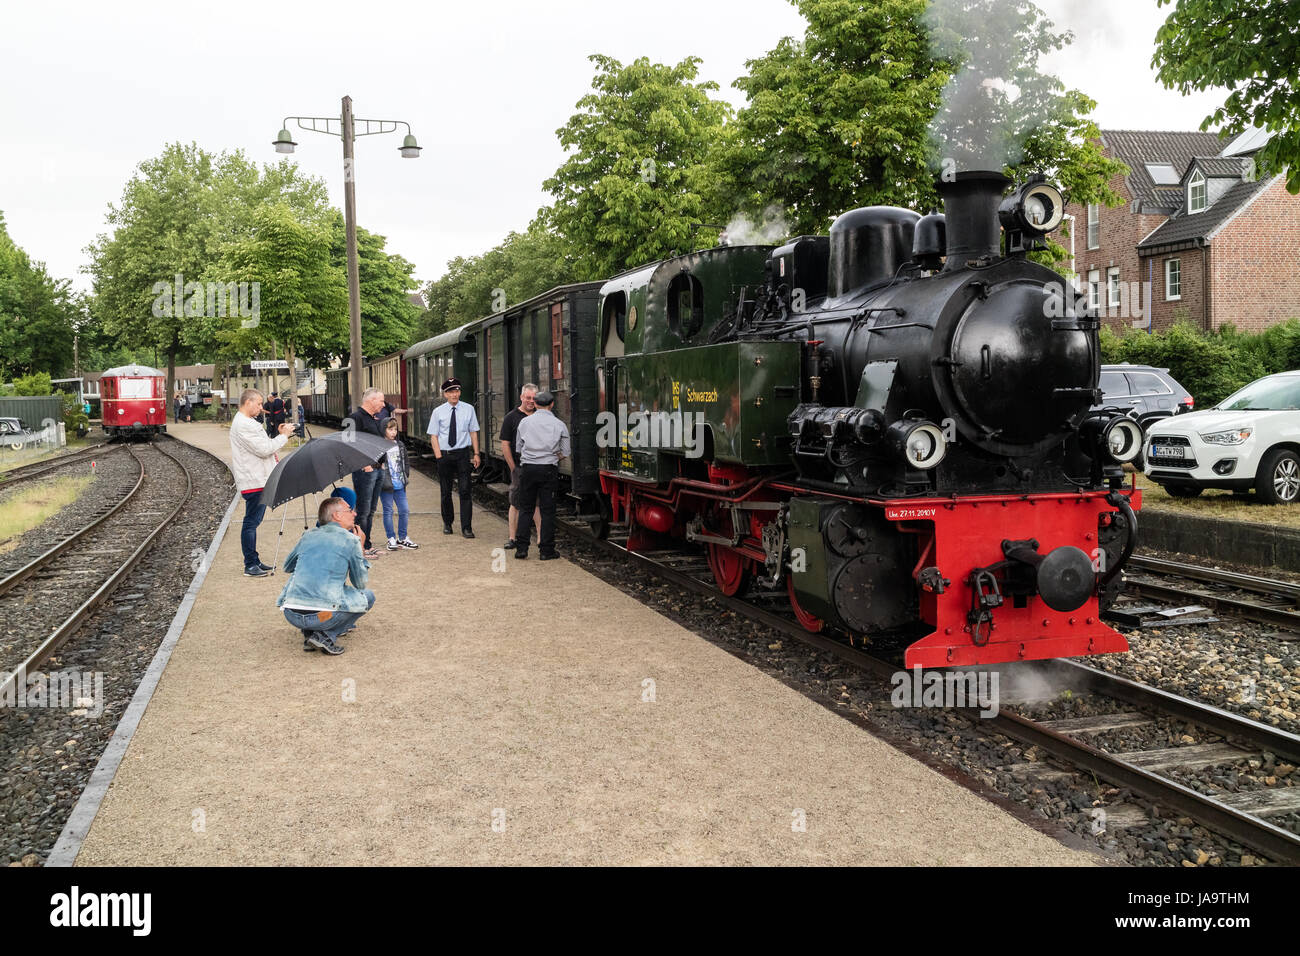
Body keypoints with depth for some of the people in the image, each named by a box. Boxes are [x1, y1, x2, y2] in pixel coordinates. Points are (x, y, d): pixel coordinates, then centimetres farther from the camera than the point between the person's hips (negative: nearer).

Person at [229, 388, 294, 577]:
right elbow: (264, 449, -21)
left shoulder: (248, 422, 18)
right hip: (253, 481, -11)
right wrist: (283, 436, -10)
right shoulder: (242, 425, -16)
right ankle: (250, 565, -1)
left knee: (254, 522, 15)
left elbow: (263, 447, 24)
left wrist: (280, 436, 7)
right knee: (251, 522, -6)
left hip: (259, 480, 11)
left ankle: (254, 561, 21)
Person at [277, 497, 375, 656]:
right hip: (323, 616, -5)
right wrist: (360, 546, 22)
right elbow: (360, 584, 13)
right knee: (368, 596, 18)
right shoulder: (350, 540, 2)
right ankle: (327, 636, 1)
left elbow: (287, 566, 33)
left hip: (291, 615, 5)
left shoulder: (309, 536, 16)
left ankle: (308, 633, 17)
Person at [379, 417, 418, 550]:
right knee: (388, 511, 3)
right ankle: (391, 539, 13)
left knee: (405, 510, 7)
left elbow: (405, 462, 20)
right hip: (386, 485, -6)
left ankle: (402, 538, 19)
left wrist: (406, 476, 13)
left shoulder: (400, 445, 11)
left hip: (400, 485, 6)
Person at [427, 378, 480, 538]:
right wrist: (439, 456, -8)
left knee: (465, 490, -6)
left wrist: (476, 453, 1)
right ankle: (447, 523, 28)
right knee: (446, 492, 11)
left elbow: (473, 432, 6)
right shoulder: (438, 412, 0)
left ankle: (466, 527, -2)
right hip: (444, 454, 1)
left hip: (462, 454, -1)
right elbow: (433, 436, 1)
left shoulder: (468, 409, 1)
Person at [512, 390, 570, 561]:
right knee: (548, 510, 3)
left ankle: (521, 548, 7)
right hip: (549, 470, -1)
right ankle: (546, 550, 4)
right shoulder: (559, 425, 0)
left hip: (528, 468, 2)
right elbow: (564, 453, 4)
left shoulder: (525, 422, 5)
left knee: (525, 509, 9)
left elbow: (519, 448, 12)